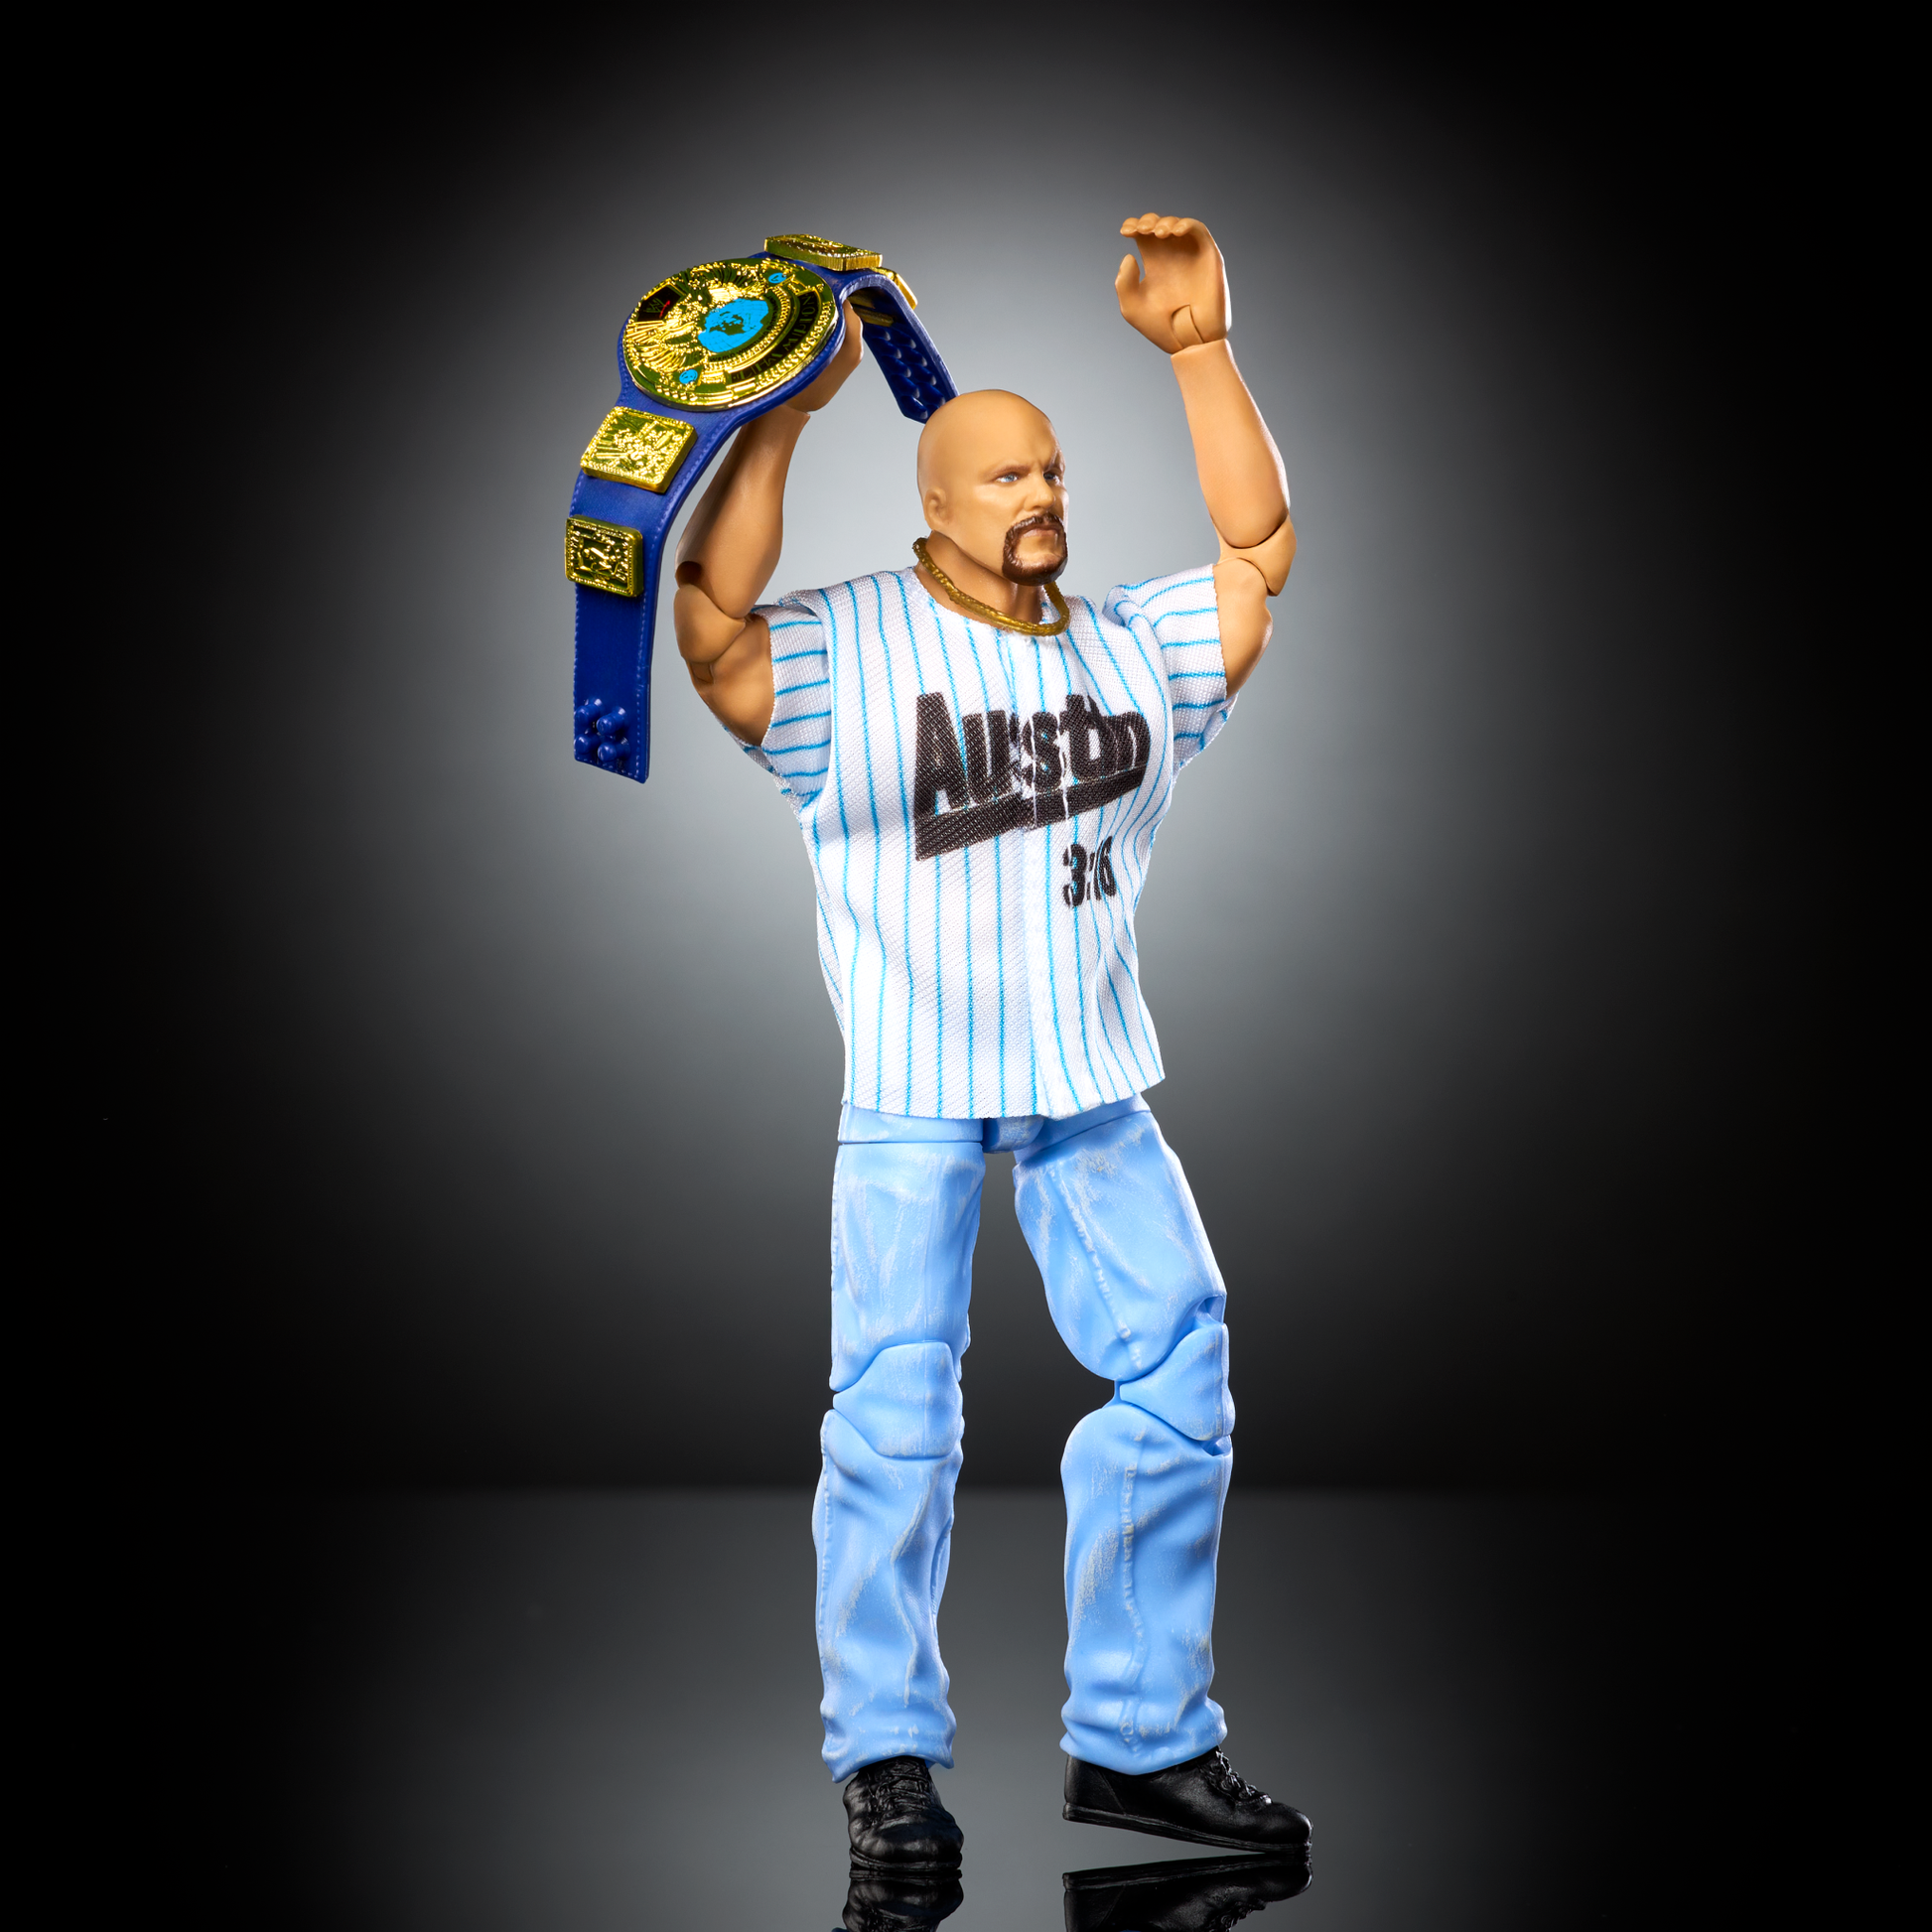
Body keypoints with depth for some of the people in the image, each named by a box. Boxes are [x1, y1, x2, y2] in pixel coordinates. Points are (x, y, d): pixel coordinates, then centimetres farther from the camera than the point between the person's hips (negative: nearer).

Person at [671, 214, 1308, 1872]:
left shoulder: (1132, 646, 12)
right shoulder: (848, 649, -3)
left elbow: (1261, 548, 9)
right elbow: (711, 622, -19)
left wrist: (1199, 349, 3)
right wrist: (781, 417, -23)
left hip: (1093, 1082, 5)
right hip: (909, 1093, -4)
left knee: (1180, 1373, 2)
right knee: (898, 1409, -4)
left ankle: (1143, 1738, 15)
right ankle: (889, 1754, 11)